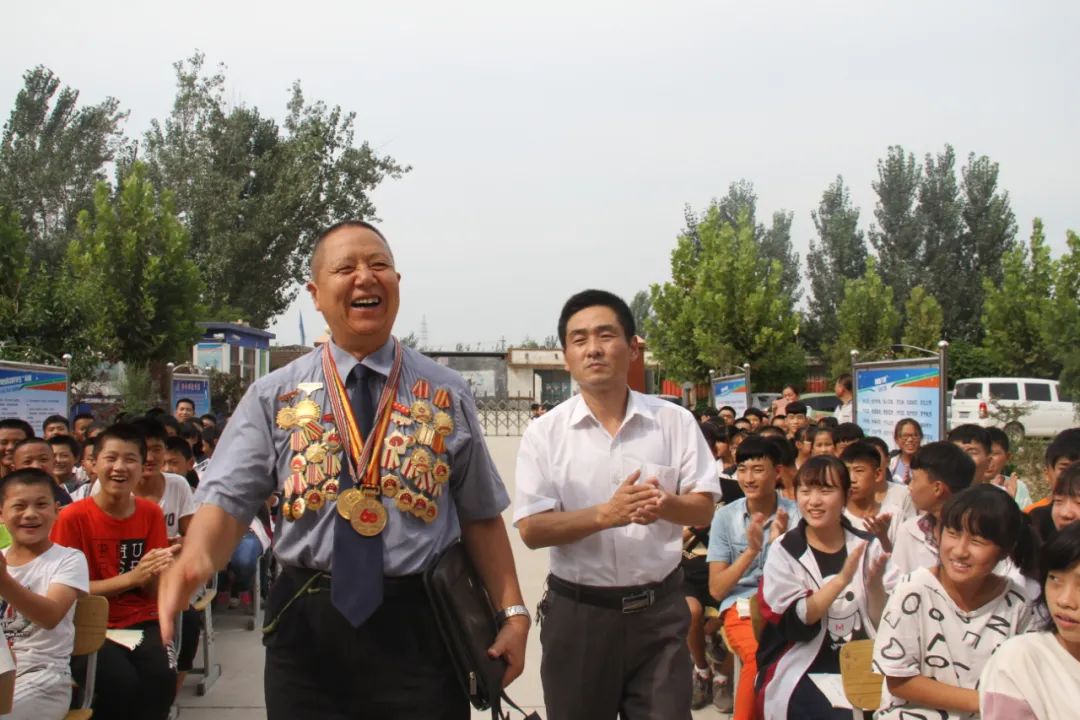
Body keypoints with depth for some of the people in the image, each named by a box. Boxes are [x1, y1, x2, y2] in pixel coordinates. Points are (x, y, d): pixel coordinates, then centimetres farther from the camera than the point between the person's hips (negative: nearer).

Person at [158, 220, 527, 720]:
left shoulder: (448, 394, 4)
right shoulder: (273, 396, 2)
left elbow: (480, 516, 6)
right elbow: (229, 501, -7)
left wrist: (511, 612, -1)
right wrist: (195, 559, -28)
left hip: (419, 625, 0)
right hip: (307, 626, 0)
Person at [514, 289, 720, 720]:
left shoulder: (675, 422, 0)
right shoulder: (544, 433, -4)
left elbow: (704, 509, 2)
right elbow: (532, 530, -9)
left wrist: (666, 504, -21)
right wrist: (606, 514, -24)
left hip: (660, 609, 1)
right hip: (578, 612, 0)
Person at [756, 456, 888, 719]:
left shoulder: (866, 546, 7)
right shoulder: (785, 551, -1)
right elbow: (795, 623, -14)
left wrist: (875, 582, -14)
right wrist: (842, 579, -23)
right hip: (802, 674, -3)